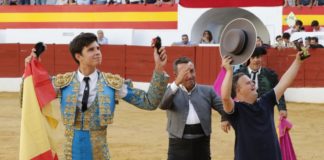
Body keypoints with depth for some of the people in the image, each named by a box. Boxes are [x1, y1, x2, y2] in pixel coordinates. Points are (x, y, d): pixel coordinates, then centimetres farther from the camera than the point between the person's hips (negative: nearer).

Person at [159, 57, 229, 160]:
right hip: (179, 146, -2)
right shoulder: (172, 92, 4)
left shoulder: (207, 91, 10)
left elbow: (223, 107, 1)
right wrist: (177, 83, -30)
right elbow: (162, 105, -17)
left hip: (202, 146, 2)